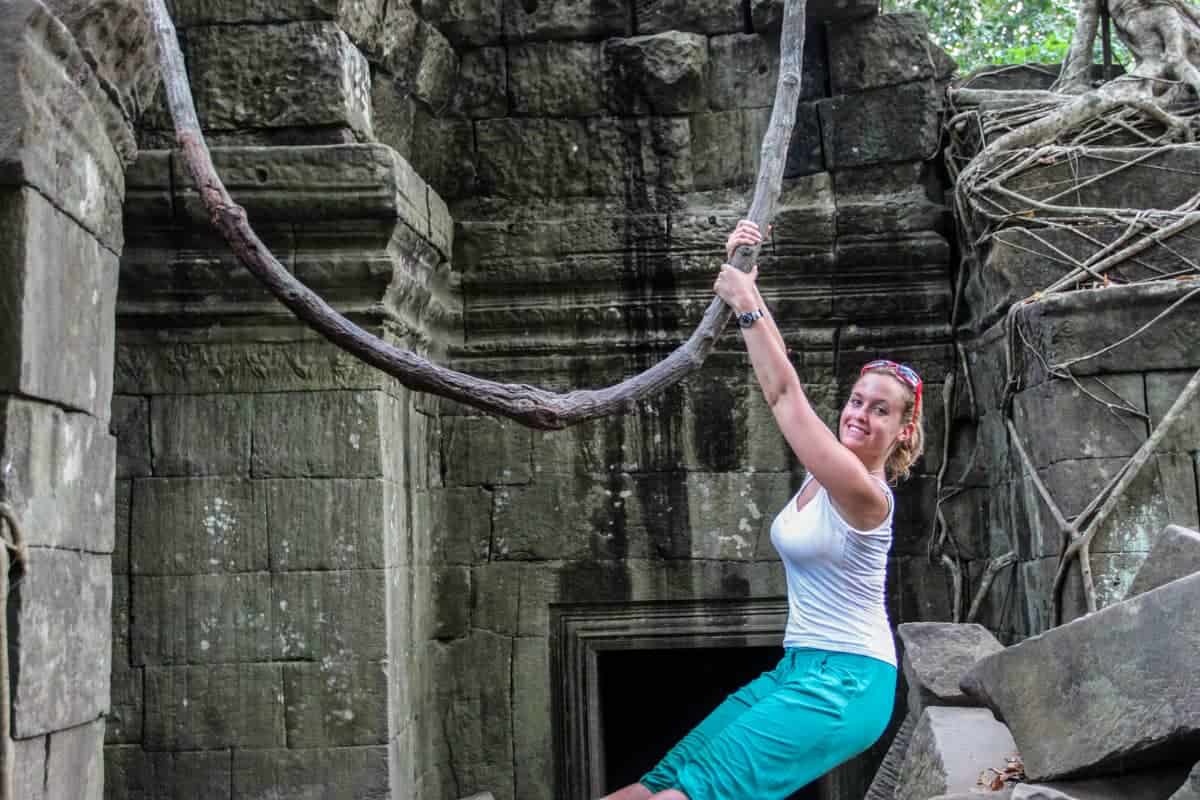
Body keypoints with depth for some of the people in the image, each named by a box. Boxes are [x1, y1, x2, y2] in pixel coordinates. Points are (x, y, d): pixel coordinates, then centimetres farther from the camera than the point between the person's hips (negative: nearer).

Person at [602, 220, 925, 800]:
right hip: (799, 670, 9)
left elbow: (785, 394, -20)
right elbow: (777, 386, 6)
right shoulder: (830, 468, 9)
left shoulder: (865, 492, -15)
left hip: (847, 683, -9)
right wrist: (745, 280, 1)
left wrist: (748, 304, -18)